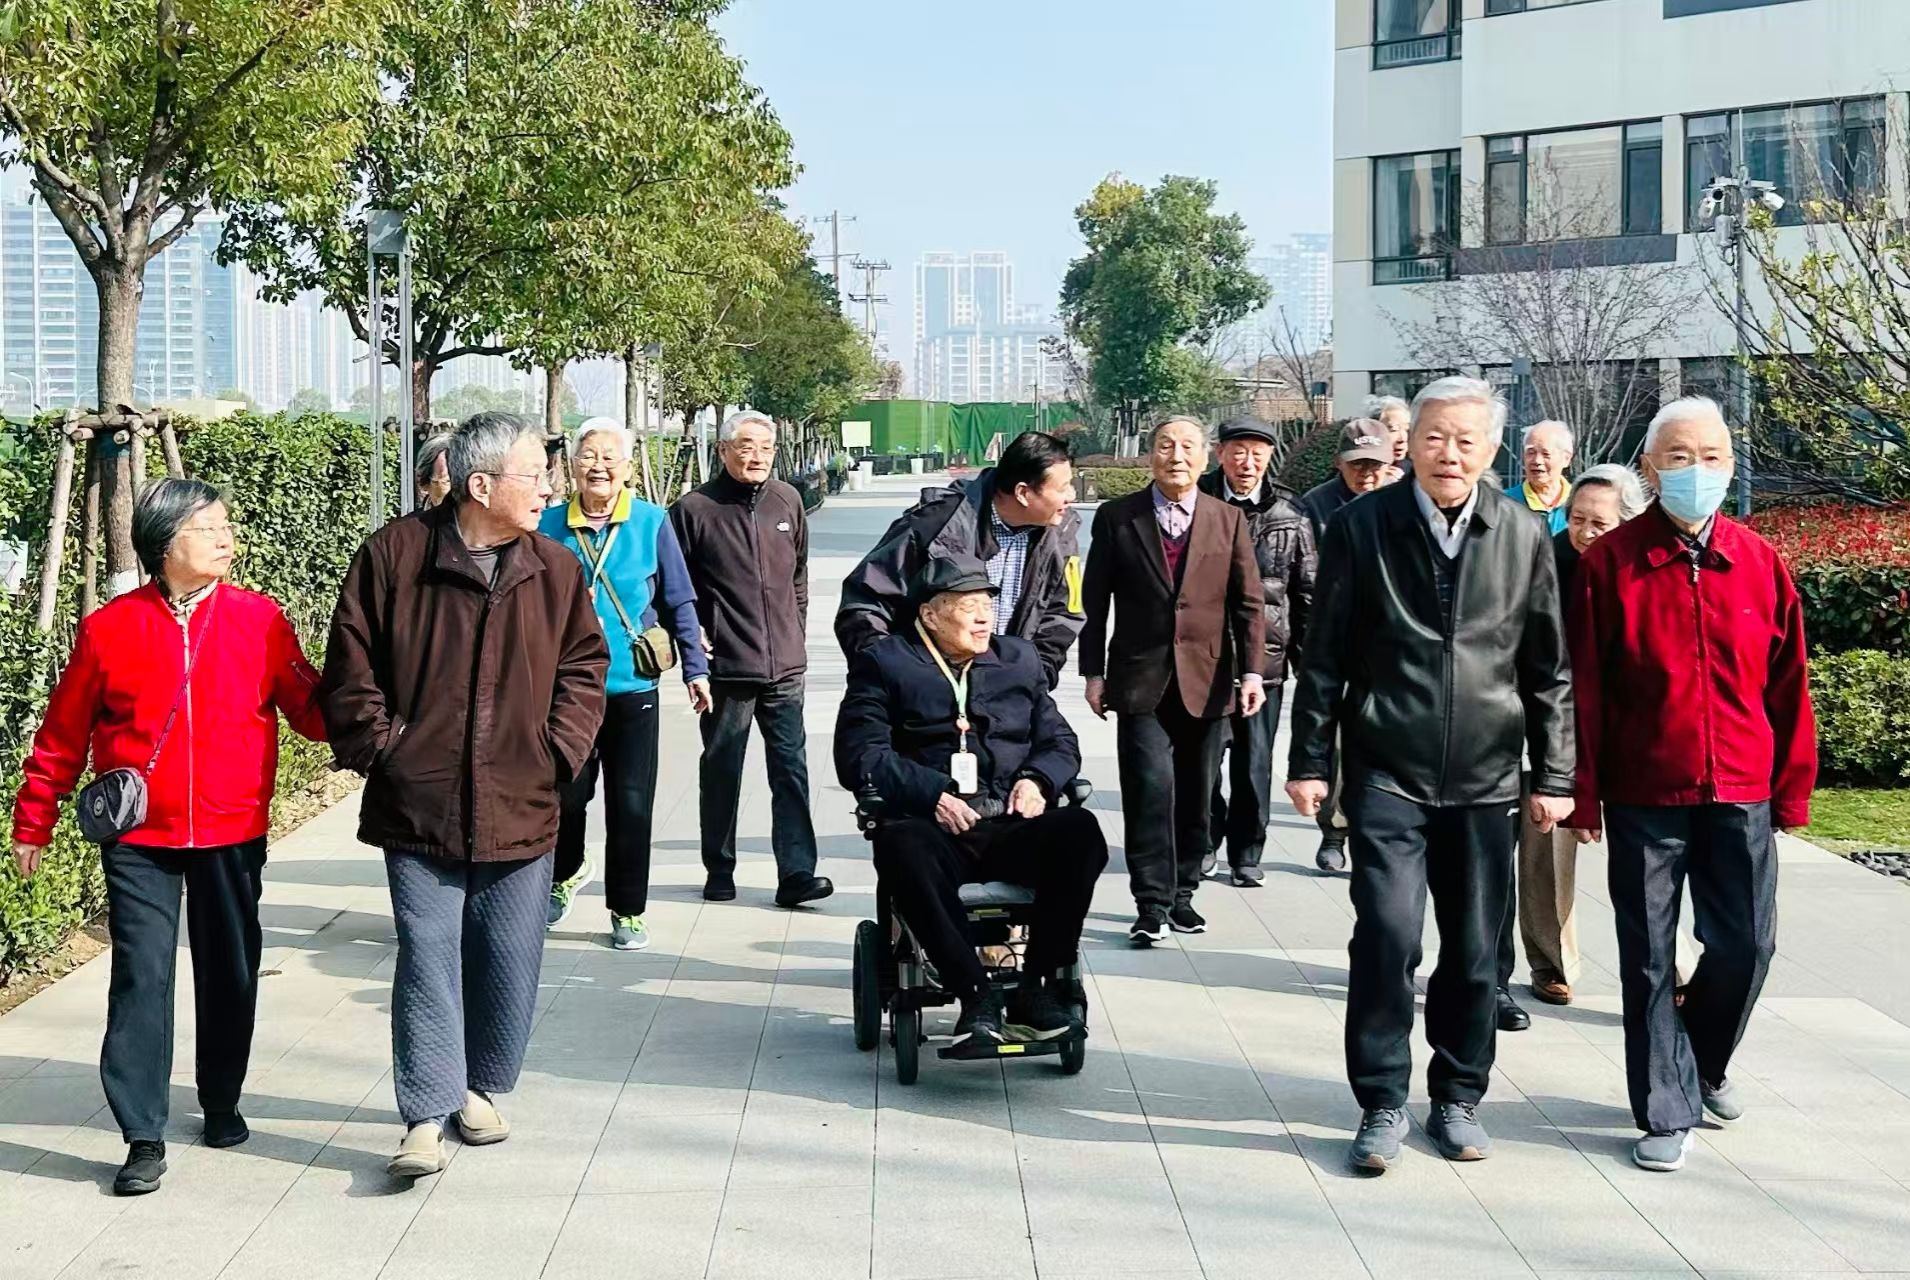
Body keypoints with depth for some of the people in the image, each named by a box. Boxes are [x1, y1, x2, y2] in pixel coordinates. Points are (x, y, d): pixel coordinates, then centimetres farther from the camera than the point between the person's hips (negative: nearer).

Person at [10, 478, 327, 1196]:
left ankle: (222, 1103, 33)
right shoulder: (109, 629, -3)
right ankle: (144, 1136, 4)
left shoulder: (260, 620, -2)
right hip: (139, 840, -1)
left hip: (233, 835, 2)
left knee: (230, 974, 13)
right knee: (141, 976, -4)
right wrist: (33, 823, 10)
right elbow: (63, 735, 5)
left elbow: (309, 709, 0)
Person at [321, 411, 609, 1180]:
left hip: (521, 808, 3)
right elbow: (351, 666, -1)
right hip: (418, 804, -3)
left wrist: (559, 749, 0)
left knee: (509, 962, 10)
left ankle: (481, 1088, 30)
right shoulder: (394, 555, -5)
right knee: (428, 958, -1)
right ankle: (427, 1116, 4)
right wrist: (378, 747, -6)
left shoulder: (556, 570, 3)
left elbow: (584, 664, 11)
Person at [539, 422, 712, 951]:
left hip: (633, 686, -1)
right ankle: (565, 874, 37)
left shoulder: (651, 523, -3)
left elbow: (679, 602, 3)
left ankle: (628, 910, 19)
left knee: (631, 804, 4)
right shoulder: (549, 526, 1)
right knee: (566, 794, 7)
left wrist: (695, 668, 1)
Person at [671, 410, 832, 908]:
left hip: (785, 665, 3)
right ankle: (719, 871, 21)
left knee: (791, 768, 0)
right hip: (726, 665, -3)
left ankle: (796, 873, 1)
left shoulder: (787, 501, 7)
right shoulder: (694, 508, -6)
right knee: (721, 771, 9)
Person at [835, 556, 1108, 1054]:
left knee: (1080, 830, -29)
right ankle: (977, 1000, -33)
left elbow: (1060, 741, 22)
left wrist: (1037, 779, -1)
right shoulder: (885, 663, 10)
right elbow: (859, 755, -1)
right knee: (901, 845, -38)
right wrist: (932, 794, -16)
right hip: (935, 829, -3)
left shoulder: (1019, 658, 24)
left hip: (1011, 828, 3)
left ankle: (1038, 991, -21)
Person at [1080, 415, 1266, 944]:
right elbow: (1095, 601, 4)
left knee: (1195, 796, 8)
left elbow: (1247, 602, 5)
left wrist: (1251, 670, -4)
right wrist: (1094, 672, 1)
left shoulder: (1228, 519, 6)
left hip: (1205, 679, 2)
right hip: (1141, 678, -2)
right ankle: (1151, 904, -4)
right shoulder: (1116, 518, 2)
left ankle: (1182, 894, 22)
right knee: (1150, 787, -11)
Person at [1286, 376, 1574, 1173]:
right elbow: (1324, 654, 2)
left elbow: (1548, 668, 8)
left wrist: (1554, 775, 6)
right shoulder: (1362, 527, -1)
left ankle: (1458, 1098, 25)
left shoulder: (1523, 537, 4)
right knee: (1387, 936, -11)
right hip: (1387, 773, -2)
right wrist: (1310, 759, -1)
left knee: (1476, 951, 8)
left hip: (1484, 779, 2)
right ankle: (1382, 1103, 5)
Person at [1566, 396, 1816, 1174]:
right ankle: (1668, 1111, 16)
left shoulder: (1760, 564, 2)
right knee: (1648, 956, 4)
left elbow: (1788, 684, 6)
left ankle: (1703, 1064, 34)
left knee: (1746, 944, 7)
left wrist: (1792, 788, 6)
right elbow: (1584, 687, -4)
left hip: (1740, 795, 2)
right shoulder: (1609, 563, -5)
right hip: (1644, 796, -2)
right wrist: (1582, 792, -5)